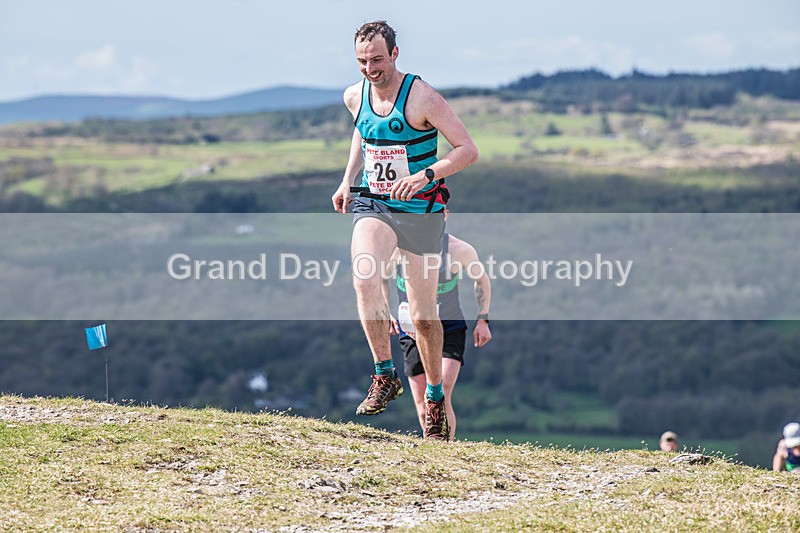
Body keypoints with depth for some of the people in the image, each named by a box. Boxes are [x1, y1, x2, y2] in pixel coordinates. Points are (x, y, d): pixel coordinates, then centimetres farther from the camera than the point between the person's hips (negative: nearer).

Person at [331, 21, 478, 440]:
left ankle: (435, 394, 23)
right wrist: (347, 180, 14)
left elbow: (468, 150, -15)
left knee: (423, 314, 2)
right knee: (364, 280, -27)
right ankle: (385, 375, -16)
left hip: (420, 210, -3)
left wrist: (426, 175, -30)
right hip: (373, 205, 3)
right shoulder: (355, 97, 1)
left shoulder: (422, 97, -15)